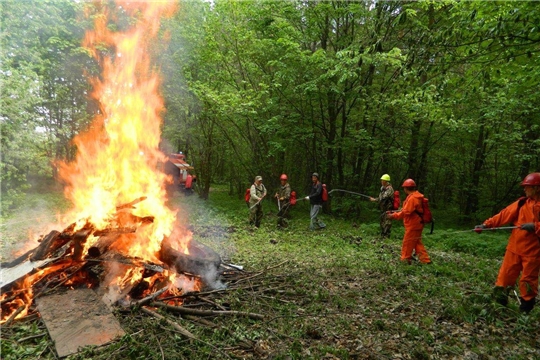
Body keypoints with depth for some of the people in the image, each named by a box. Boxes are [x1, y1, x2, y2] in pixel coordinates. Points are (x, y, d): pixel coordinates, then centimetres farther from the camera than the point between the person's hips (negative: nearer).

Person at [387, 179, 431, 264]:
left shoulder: (412, 198, -22)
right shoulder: (417, 196, 10)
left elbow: (406, 212, -26)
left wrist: (394, 216, -21)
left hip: (413, 225, -10)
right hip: (416, 224, 10)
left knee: (407, 243, 2)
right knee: (417, 242, 18)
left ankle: (405, 260, 13)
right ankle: (425, 259, 21)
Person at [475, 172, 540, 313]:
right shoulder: (522, 203, 5)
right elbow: (503, 215, 2)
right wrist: (486, 224, -6)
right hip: (515, 247, 4)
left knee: (528, 280, 6)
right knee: (505, 274, 6)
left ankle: (525, 308, 22)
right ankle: (499, 302, 18)